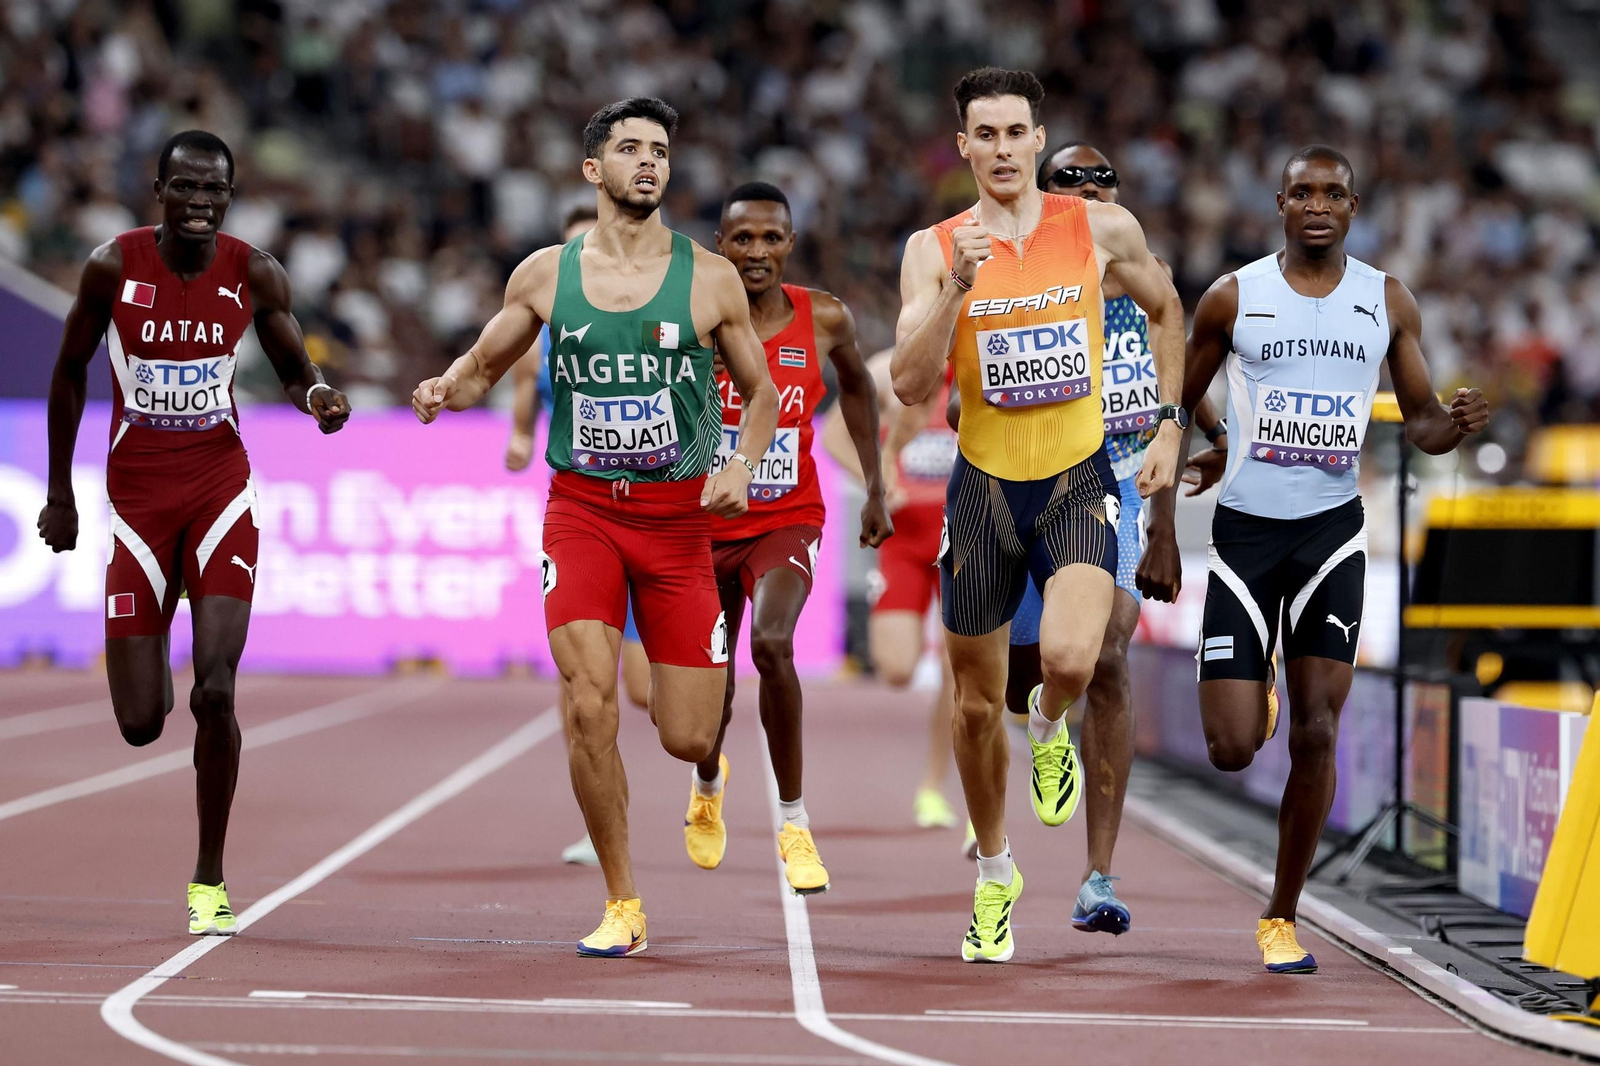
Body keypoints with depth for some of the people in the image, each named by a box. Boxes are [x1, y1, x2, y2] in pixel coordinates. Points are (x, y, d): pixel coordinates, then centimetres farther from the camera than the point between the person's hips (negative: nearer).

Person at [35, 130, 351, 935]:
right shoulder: (114, 267, -6)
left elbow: (295, 371, 10)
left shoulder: (255, 276, -3)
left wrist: (318, 397, -15)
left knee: (214, 693, -16)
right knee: (140, 724, -1)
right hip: (137, 496, 0)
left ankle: (210, 880, 0)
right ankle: (148, 670, 40)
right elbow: (69, 371, 7)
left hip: (221, 489, 0)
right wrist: (59, 493, 9)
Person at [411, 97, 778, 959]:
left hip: (679, 515, 0)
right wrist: (443, 389, -8)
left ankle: (710, 770, 39)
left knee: (686, 740, -2)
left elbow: (760, 390, 11)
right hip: (581, 507, 0)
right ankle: (621, 904, -3)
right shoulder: (546, 275, 3)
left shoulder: (710, 279, 1)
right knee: (588, 701, -18)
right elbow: (483, 365, 15)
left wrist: (743, 463, -8)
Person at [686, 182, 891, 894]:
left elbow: (857, 387, 13)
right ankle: (708, 786, 49)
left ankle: (794, 824, -14)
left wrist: (874, 488, 14)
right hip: (703, 521, 1)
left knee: (772, 643, -28)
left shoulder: (824, 320, -8)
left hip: (788, 520, -1)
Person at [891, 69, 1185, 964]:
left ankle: (1050, 729, 10)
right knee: (976, 704, 10)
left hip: (1079, 481, -1)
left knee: (1071, 658, -27)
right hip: (984, 487, 1)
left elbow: (1166, 308, 15)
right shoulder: (935, 249, -5)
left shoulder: (1101, 229, -3)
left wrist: (1169, 424, 9)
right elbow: (911, 385, -15)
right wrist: (959, 286, -26)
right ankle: (995, 876, 32)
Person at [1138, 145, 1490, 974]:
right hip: (1245, 529, -1)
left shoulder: (1388, 303, 4)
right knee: (1232, 749, -7)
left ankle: (1281, 918, 9)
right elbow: (1174, 413, 6)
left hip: (1332, 531, 1)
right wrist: (1161, 536, 1)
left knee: (1315, 737, -6)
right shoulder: (1233, 298, -1)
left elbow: (1420, 422, 9)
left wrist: (1454, 424, -16)